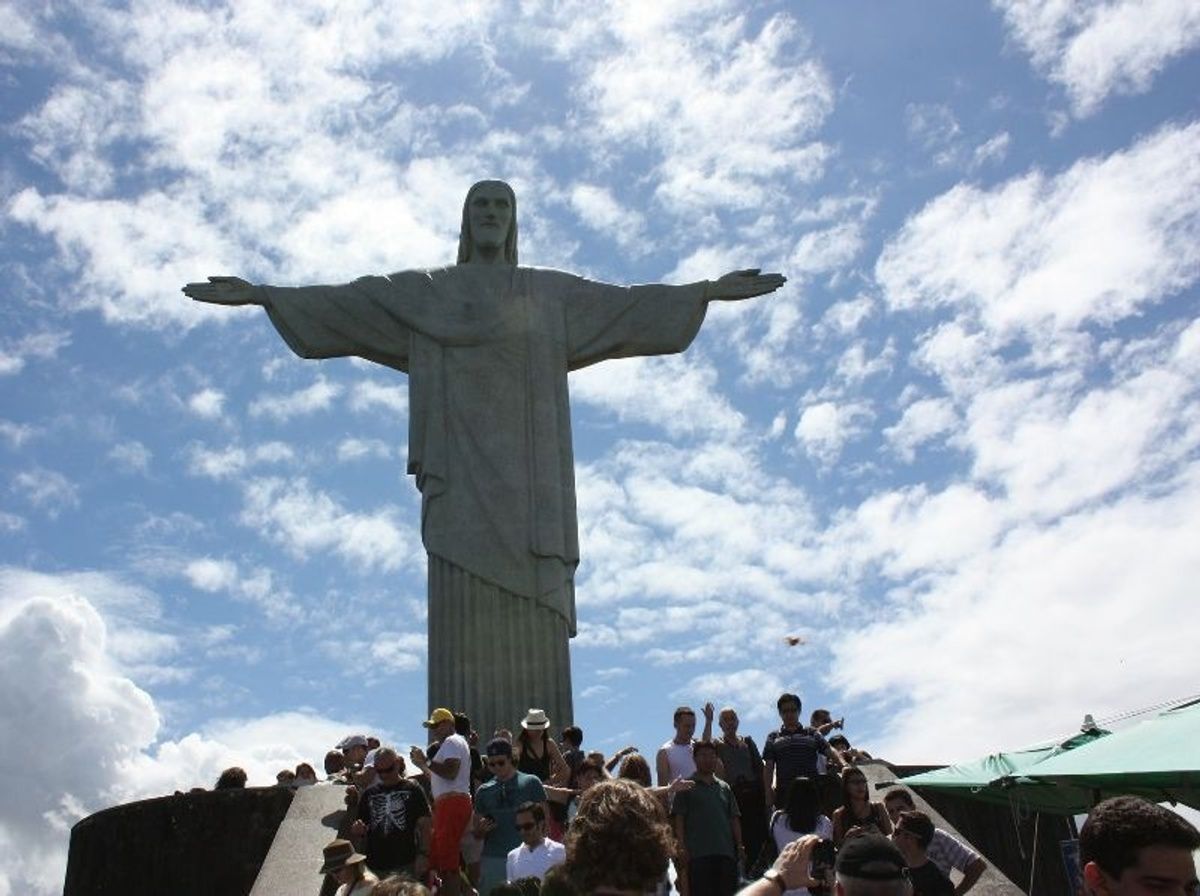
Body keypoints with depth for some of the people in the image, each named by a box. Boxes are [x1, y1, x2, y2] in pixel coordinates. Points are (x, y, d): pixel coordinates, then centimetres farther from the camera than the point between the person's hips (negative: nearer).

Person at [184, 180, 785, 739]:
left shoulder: (553, 293, 21)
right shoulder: (424, 291, 19)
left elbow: (631, 306, 17)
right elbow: (342, 302, 13)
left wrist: (709, 290, 10)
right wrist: (261, 294, 5)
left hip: (526, 476, 1)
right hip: (461, 473, -1)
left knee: (532, 623, -8)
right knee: (465, 622, -11)